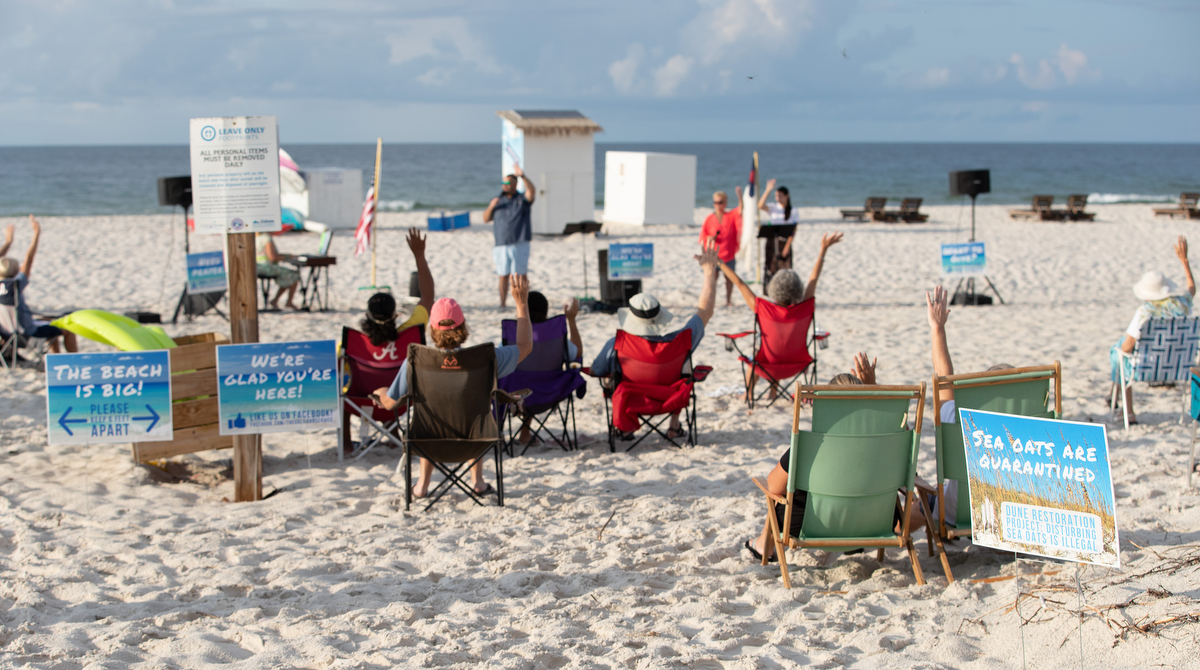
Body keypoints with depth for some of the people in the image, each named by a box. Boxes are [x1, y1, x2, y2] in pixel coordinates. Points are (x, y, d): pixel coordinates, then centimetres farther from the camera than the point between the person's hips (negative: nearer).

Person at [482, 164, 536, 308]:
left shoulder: (522, 199, 7)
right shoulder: (497, 200, 17)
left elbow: (532, 191, -15)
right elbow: (485, 219, 15)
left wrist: (522, 176, -28)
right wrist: (491, 207, -4)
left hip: (519, 244, -3)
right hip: (501, 245, 3)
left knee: (520, 274, -3)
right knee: (503, 275, 2)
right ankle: (502, 303, 6)